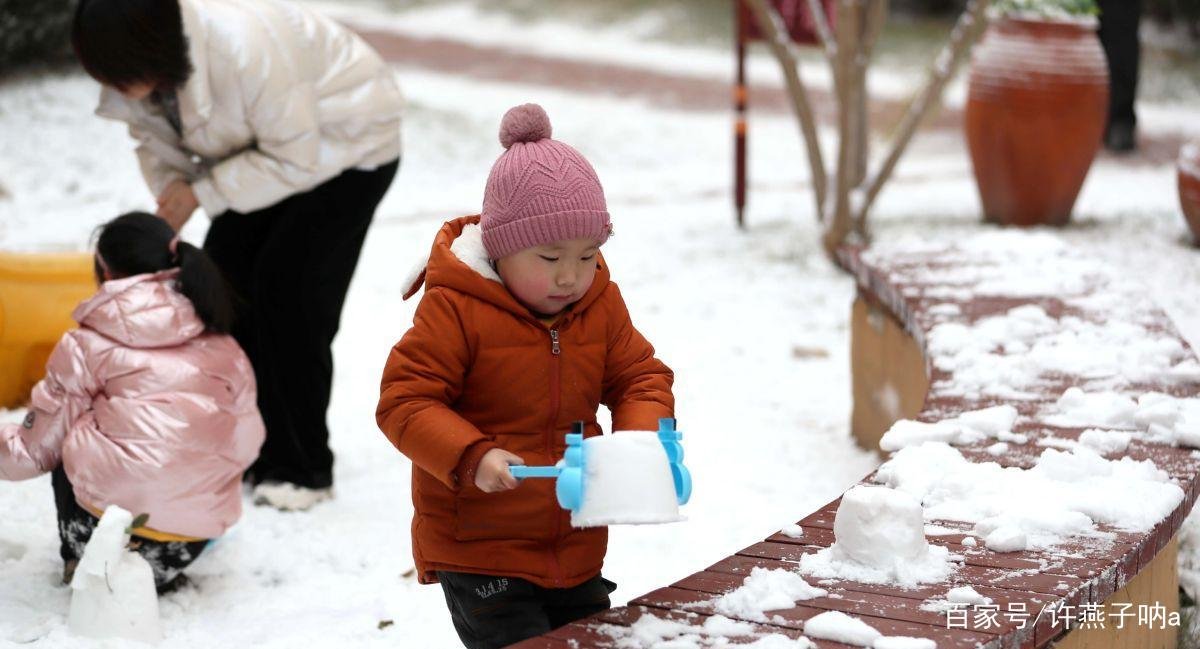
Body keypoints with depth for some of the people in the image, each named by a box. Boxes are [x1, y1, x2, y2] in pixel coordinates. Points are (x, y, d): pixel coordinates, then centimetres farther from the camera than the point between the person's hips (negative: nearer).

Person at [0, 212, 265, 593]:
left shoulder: (86, 347, 2)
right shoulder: (223, 349, 11)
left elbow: (37, 451, 6)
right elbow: (246, 445, 12)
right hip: (195, 538, 3)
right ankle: (158, 573, 16)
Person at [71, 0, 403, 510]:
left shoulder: (246, 48, -41)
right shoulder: (135, 67, -18)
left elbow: (295, 160, -32)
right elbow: (154, 138, -2)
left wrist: (201, 193, -28)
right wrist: (168, 205, -21)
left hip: (348, 142, -8)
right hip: (264, 143, 8)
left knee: (287, 288, -14)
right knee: (222, 274, -1)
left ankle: (302, 469, -2)